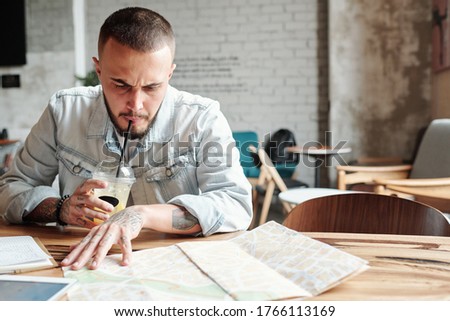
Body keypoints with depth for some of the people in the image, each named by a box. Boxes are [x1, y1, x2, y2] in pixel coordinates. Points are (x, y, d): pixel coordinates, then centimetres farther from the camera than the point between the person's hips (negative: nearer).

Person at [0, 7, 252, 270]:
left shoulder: (203, 119, -9)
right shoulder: (64, 111, -2)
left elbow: (237, 206, -19)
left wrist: (142, 214, -29)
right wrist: (61, 208, -14)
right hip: (81, 267, 3)